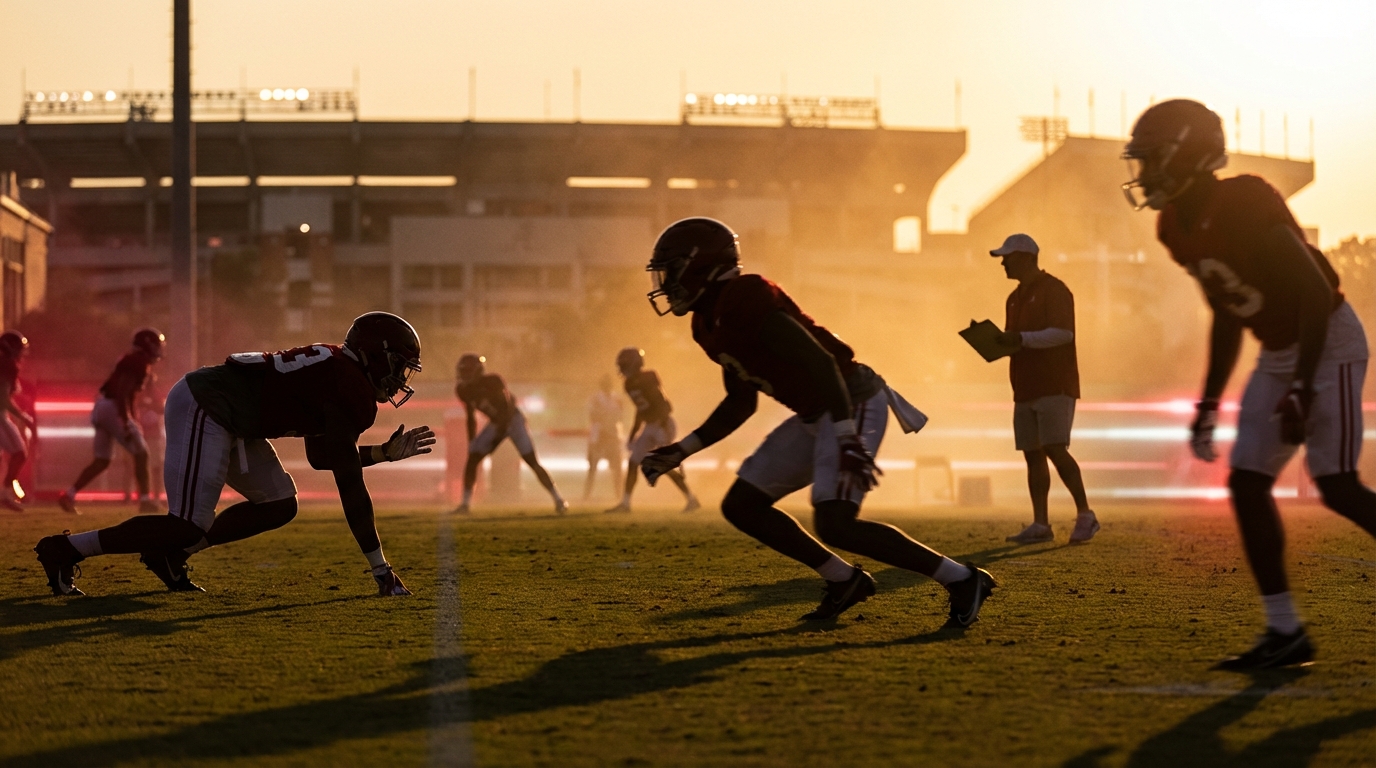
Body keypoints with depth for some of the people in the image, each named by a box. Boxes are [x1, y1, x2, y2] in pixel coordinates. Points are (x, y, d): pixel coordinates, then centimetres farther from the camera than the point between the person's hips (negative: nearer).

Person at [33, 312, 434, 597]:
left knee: (279, 504, 9)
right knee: (191, 527, -13)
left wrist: (387, 452, 18)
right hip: (203, 407, -10)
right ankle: (67, 550, -7)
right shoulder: (352, 394, -14)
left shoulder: (336, 372, 16)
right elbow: (350, 485, -16)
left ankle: (172, 553, 11)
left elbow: (321, 457, 25)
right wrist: (381, 569, -14)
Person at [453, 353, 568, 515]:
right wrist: (472, 441, 9)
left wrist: (501, 429, -25)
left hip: (513, 420, -6)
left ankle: (559, 500, -9)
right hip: (495, 423, 6)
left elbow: (507, 407, -20)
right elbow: (471, 417, 7)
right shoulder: (463, 390, -6)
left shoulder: (492, 382, -26)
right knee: (472, 459, -5)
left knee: (532, 462, -13)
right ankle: (465, 504, 2)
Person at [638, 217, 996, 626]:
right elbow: (740, 403, 23)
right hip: (815, 417, 10)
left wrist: (847, 438, -33)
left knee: (835, 525, -21)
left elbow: (821, 362, -27)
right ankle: (844, 580, 14)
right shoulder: (710, 324, 11)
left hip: (853, 406, -10)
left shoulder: (746, 302, -21)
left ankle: (961, 580, -11)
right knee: (741, 506, 8)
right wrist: (682, 450, 18)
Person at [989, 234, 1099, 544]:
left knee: (1055, 449, -15)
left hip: (1055, 386, -9)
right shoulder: (1015, 298, 20)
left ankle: (1085, 515, -7)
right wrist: (999, 341, 4)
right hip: (1026, 388, 9)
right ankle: (1040, 524, 5)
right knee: (1032, 454, 4)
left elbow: (1063, 332, -19)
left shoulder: (1053, 290, -8)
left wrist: (1021, 338, -22)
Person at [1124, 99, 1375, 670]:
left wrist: (1303, 389, -27)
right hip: (1278, 354, 9)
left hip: (1330, 343, -9)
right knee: (1247, 484, 1)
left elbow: (1316, 292, -24)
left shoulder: (1247, 207, -25)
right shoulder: (1177, 228, 2)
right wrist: (1209, 402, 12)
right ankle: (1285, 632, 5)